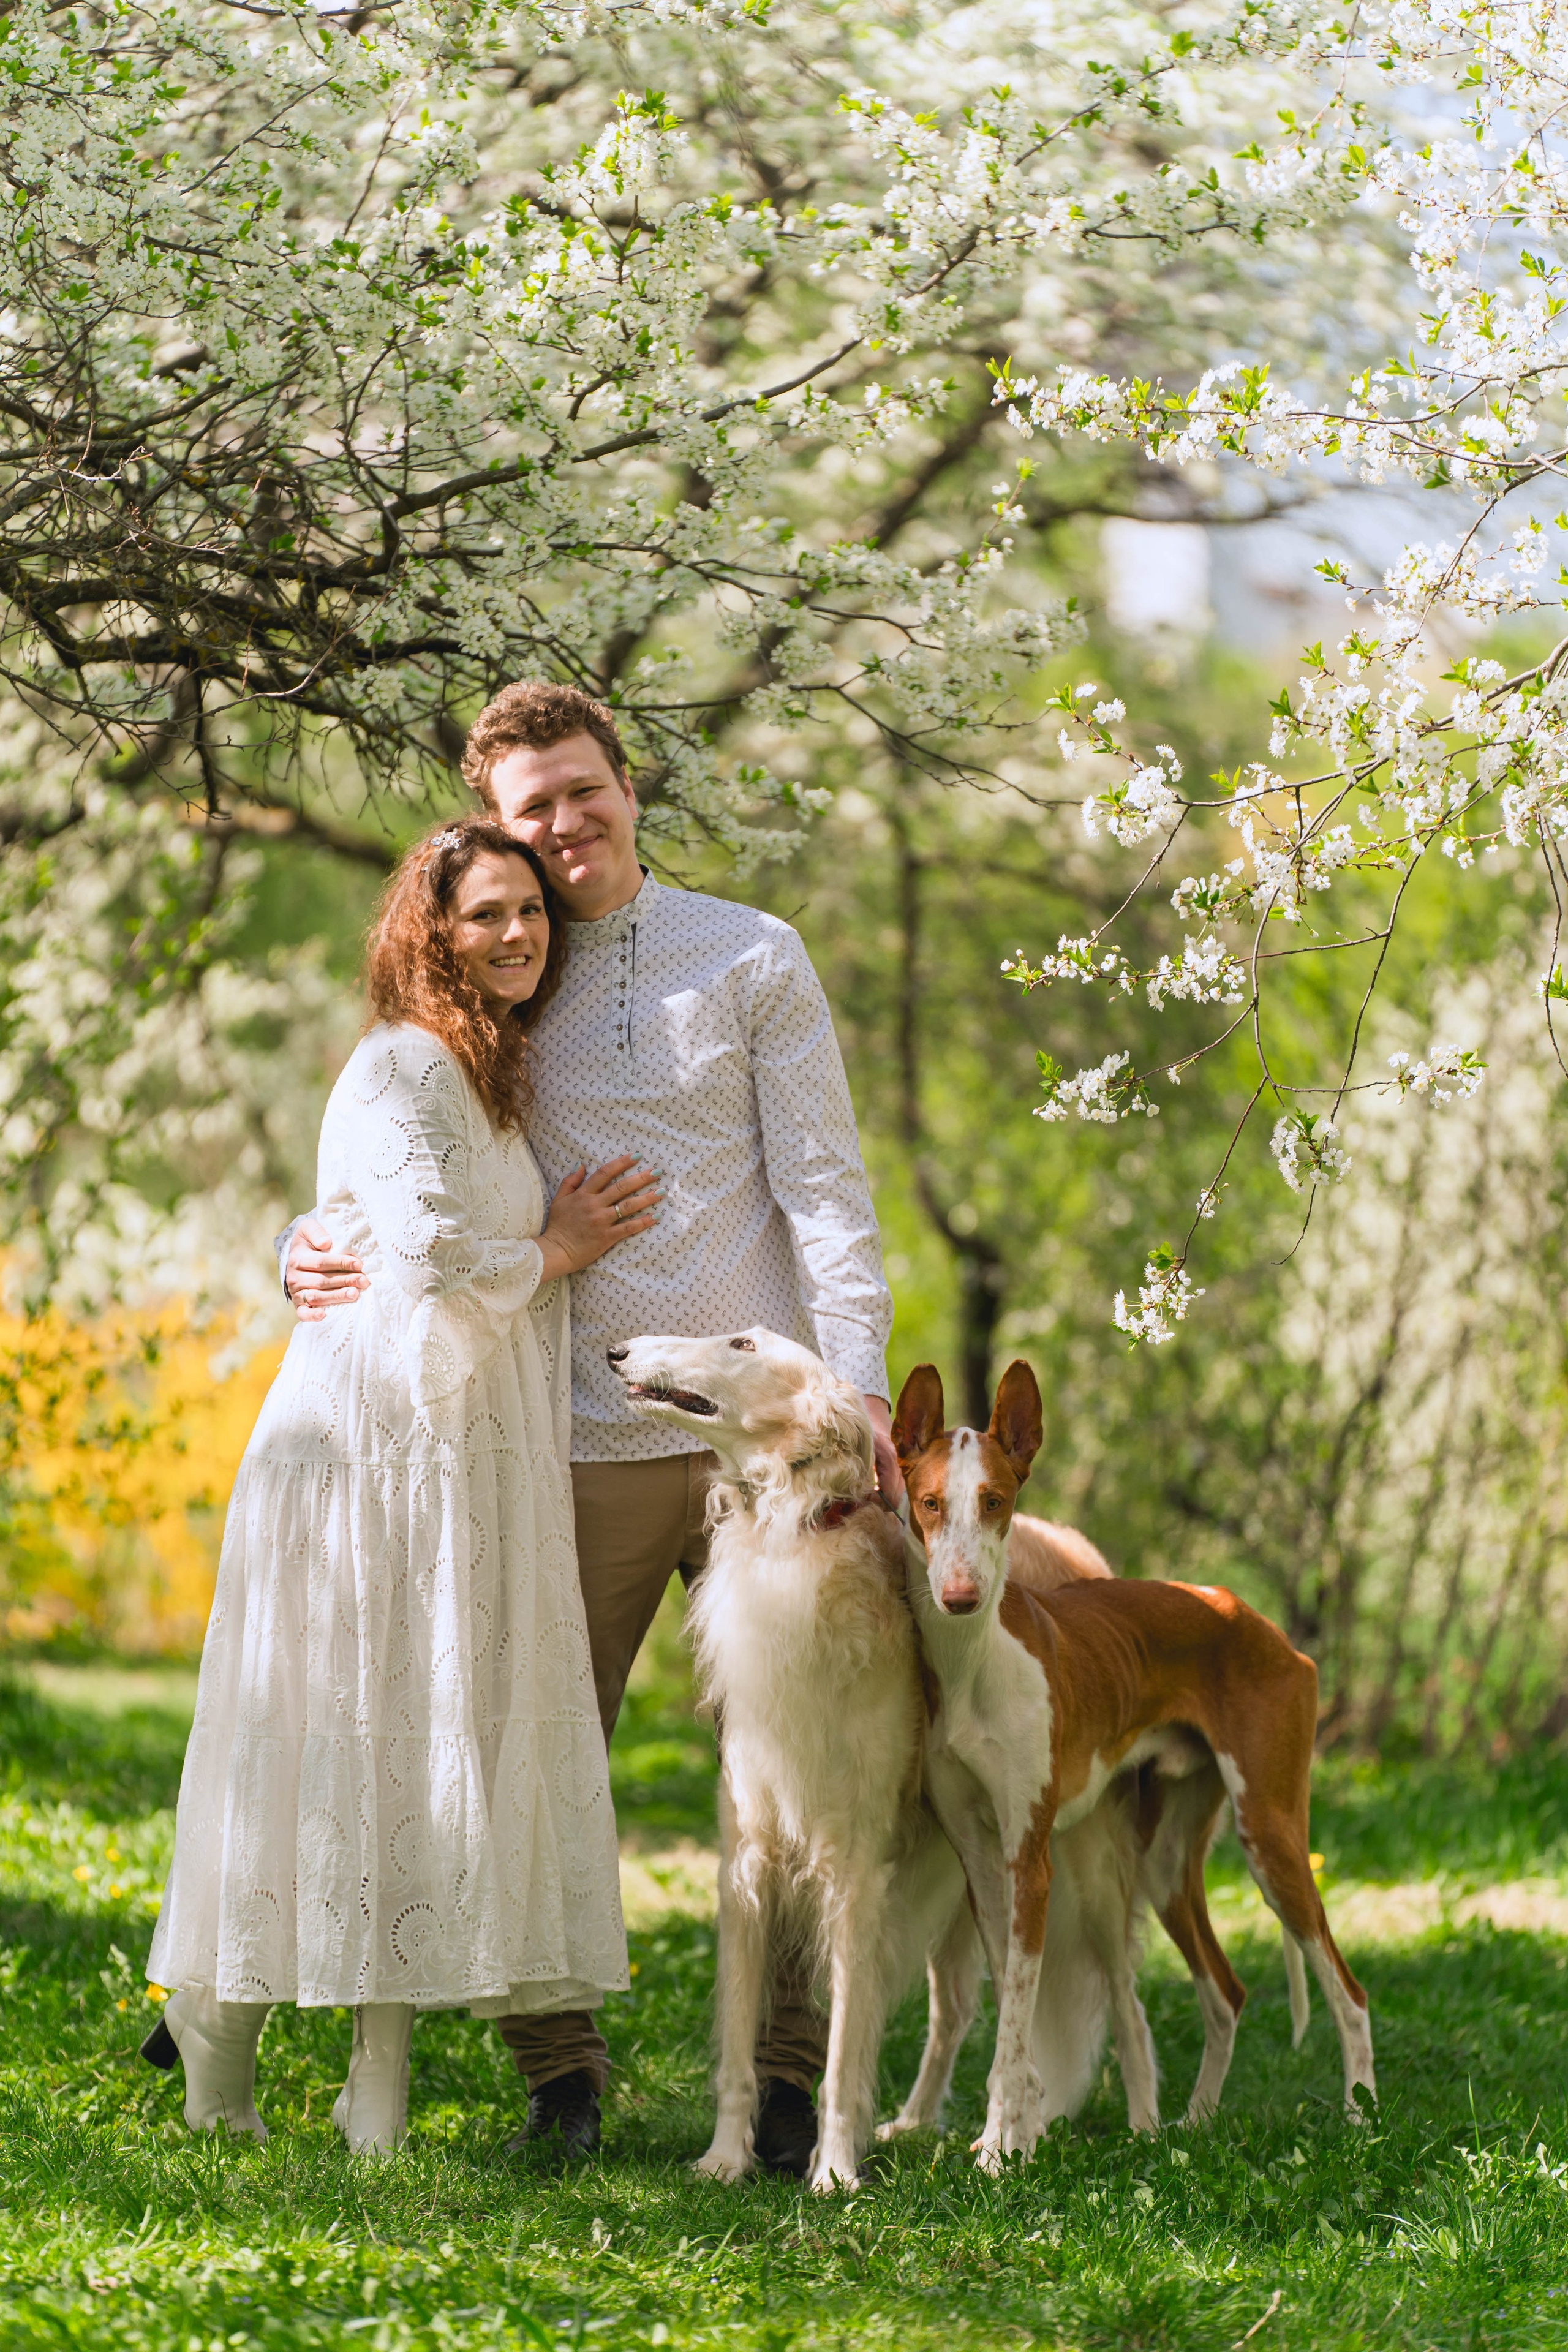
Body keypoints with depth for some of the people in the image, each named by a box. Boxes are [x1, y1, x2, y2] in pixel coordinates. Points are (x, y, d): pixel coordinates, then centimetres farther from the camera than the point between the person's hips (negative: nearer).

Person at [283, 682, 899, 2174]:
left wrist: (859, 1378, -9)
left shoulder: (751, 958, 6)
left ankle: (787, 2077, 10)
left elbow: (822, 1184, 2)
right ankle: (558, 2076, 12)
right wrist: (305, 1252, -6)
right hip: (582, 1439, 1)